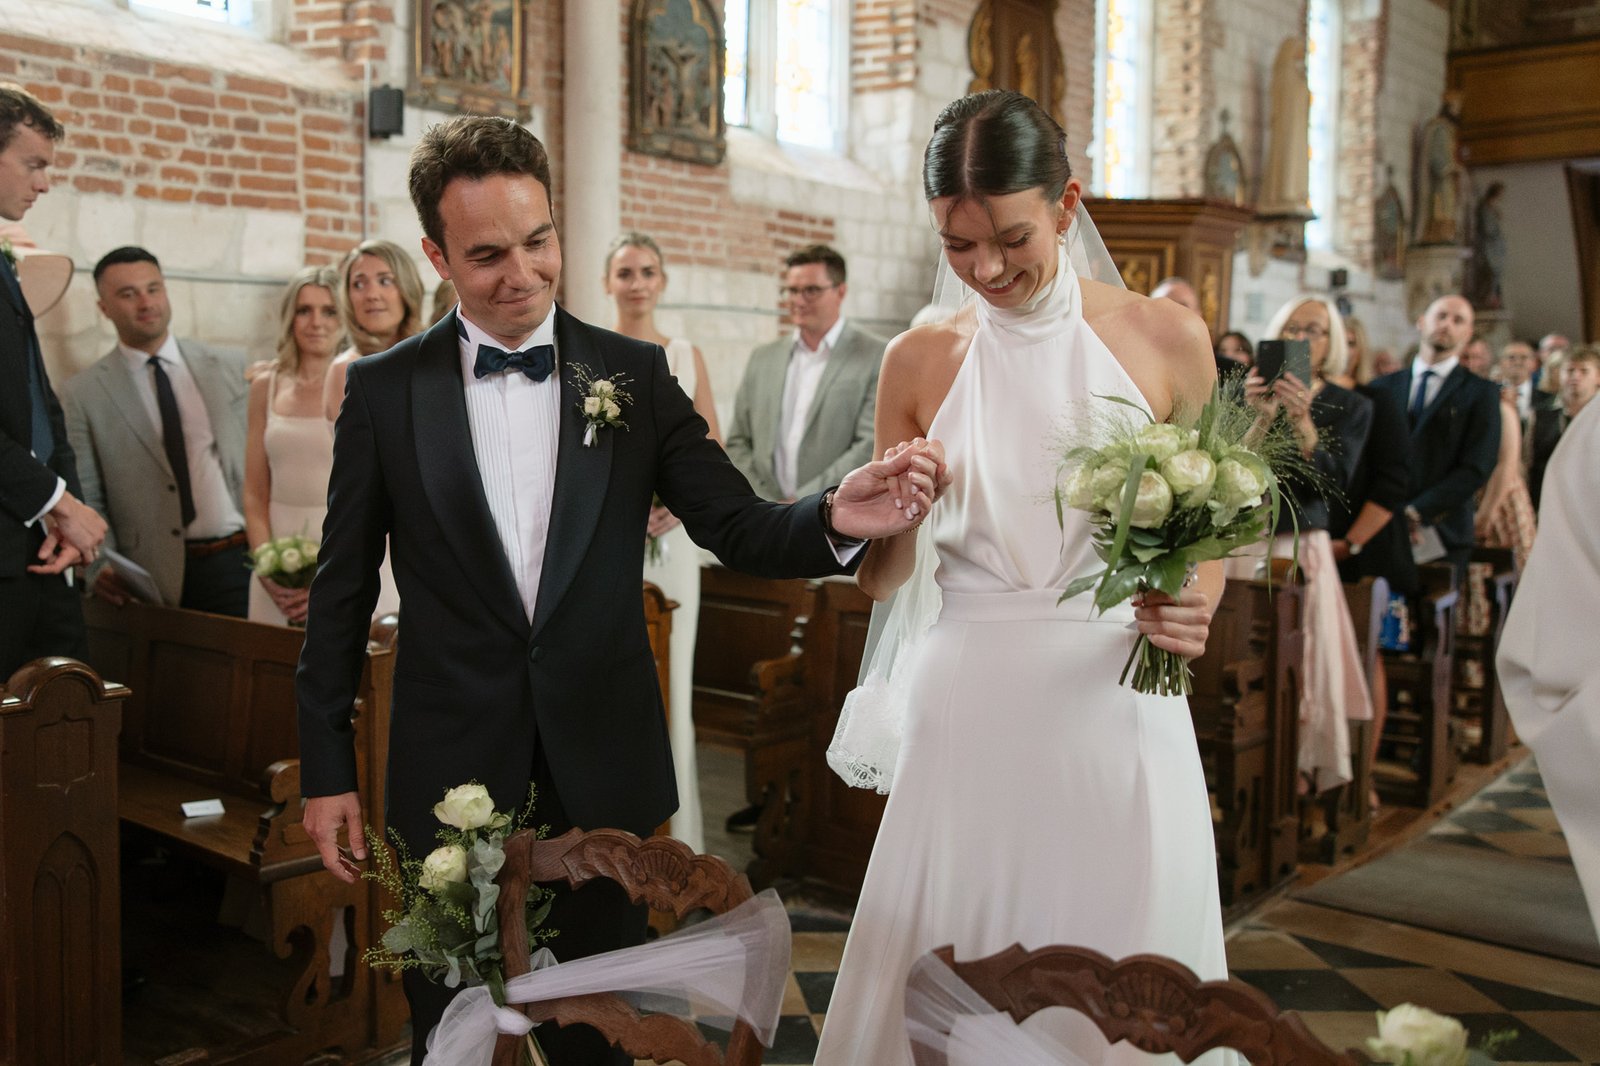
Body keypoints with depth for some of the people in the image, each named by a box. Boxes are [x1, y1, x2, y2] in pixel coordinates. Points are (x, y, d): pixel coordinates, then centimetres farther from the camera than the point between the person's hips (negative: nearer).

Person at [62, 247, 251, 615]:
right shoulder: (83, 395, 3)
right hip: (156, 581, -1)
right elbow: (86, 500, 3)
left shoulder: (230, 366, 9)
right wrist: (101, 567, -14)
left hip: (240, 561, 2)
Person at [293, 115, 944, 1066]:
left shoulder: (635, 376, 0)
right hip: (451, 771, 0)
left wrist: (836, 519, -26)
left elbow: (740, 526, -4)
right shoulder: (384, 391, -2)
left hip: (605, 771, 1)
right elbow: (344, 590, 2)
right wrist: (327, 766, 3)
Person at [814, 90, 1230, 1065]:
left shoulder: (1165, 340, 1)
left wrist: (1190, 612, -10)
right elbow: (883, 580, 9)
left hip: (1117, 703, -1)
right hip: (966, 711, 1)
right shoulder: (920, 361, 4)